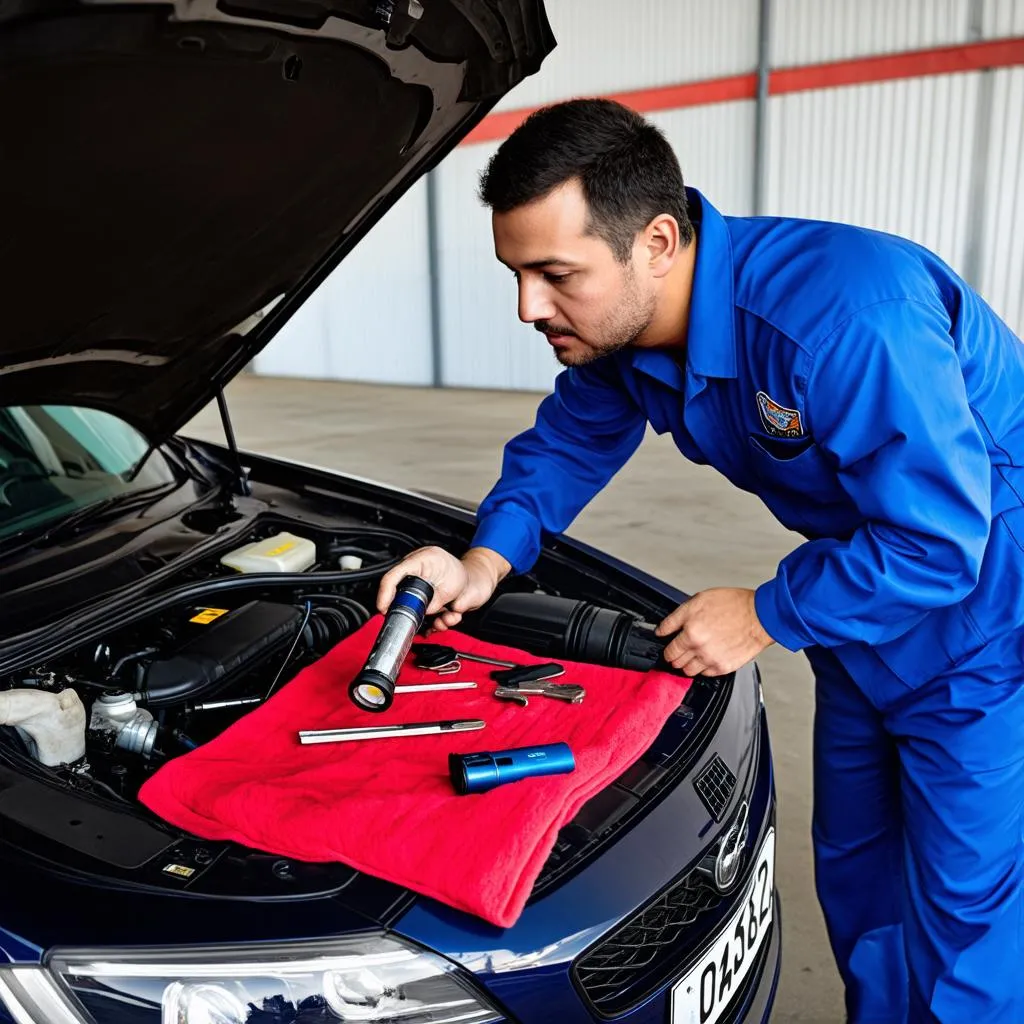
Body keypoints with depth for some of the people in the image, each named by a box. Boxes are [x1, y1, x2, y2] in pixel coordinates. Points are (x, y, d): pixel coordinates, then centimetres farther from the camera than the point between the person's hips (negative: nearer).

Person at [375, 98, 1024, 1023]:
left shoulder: (844, 312, -36)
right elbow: (569, 443, 4)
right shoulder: (616, 320, -11)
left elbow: (940, 539, -32)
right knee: (859, 887, 22)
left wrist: (766, 615, -22)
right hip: (864, 616, 7)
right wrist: (487, 562, -10)